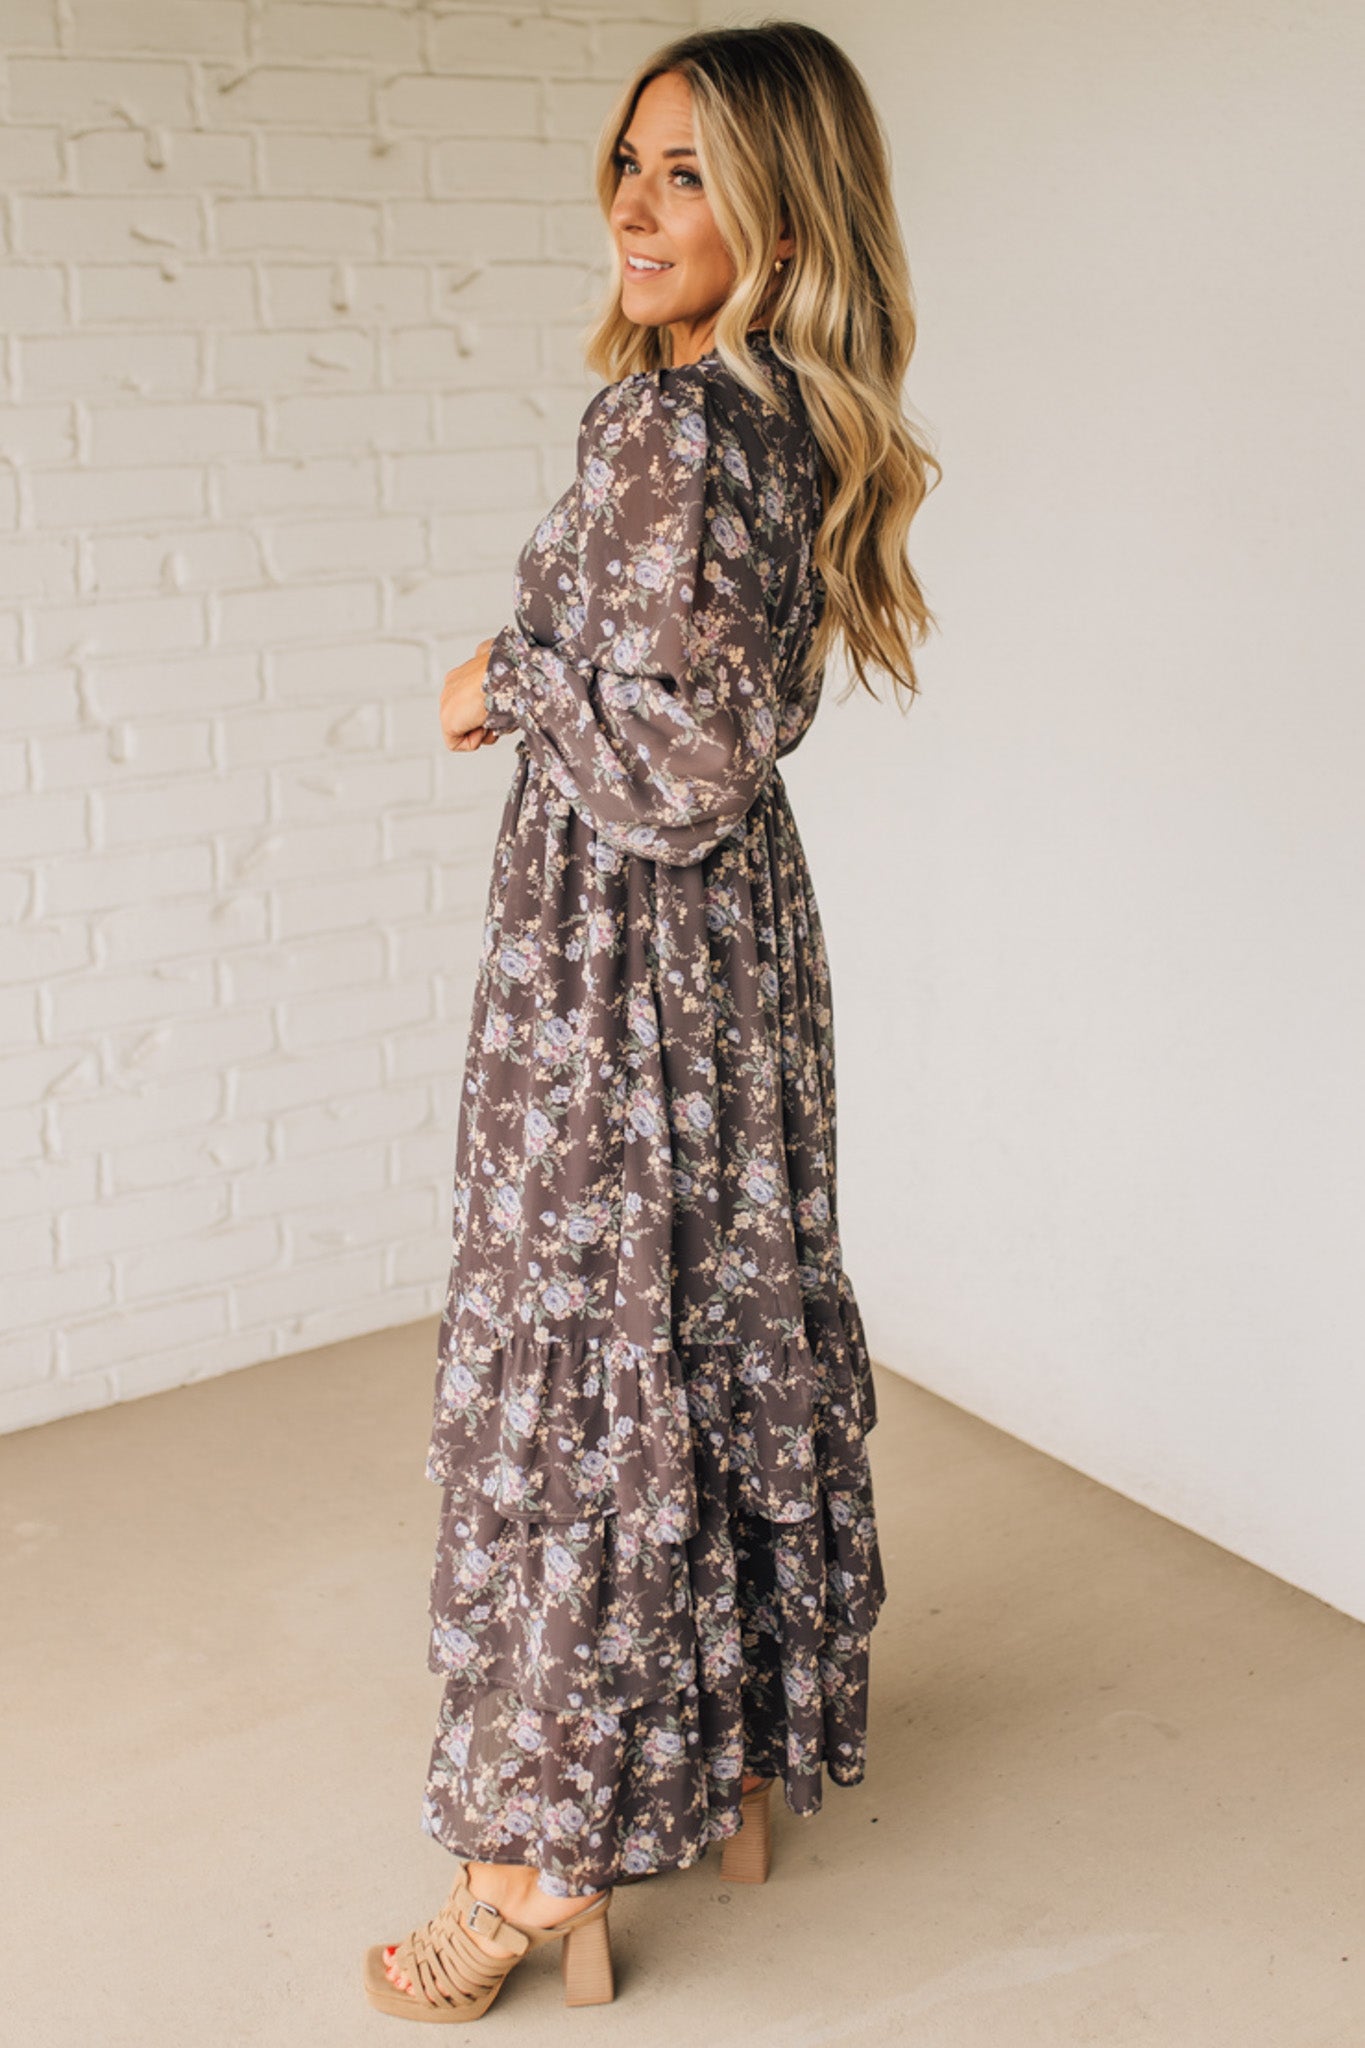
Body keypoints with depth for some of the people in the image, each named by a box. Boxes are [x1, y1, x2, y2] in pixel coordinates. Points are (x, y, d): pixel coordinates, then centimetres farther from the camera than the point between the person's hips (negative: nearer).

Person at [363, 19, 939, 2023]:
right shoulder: (793, 421, 8)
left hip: (622, 962, -9)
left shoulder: (671, 431, -21)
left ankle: (557, 1873, 16)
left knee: (582, 1372, 1)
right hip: (747, 930, 9)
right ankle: (749, 1761, 35)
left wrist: (508, 674, -10)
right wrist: (557, 674, 12)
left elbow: (669, 764, -24)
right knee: (738, 1332, 17)